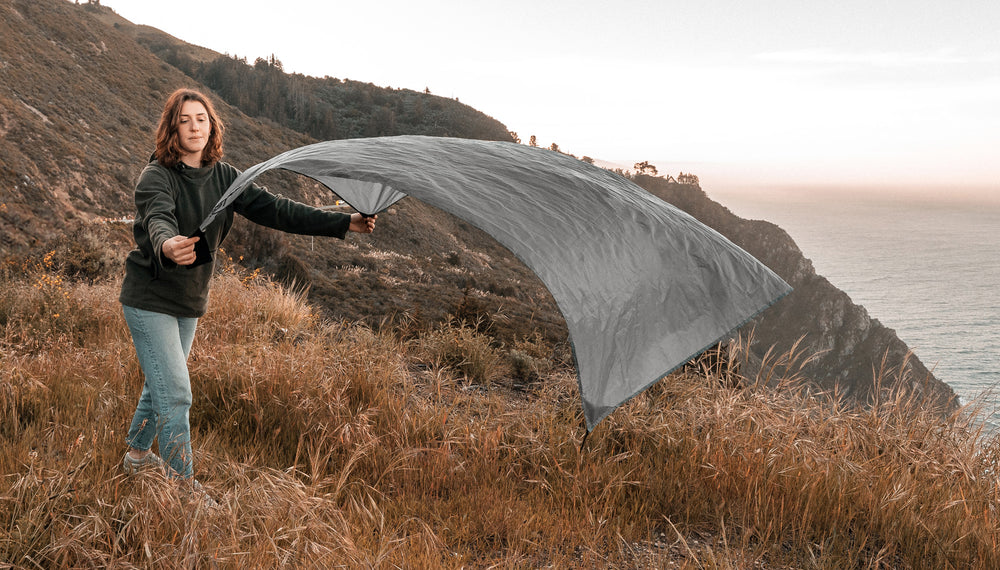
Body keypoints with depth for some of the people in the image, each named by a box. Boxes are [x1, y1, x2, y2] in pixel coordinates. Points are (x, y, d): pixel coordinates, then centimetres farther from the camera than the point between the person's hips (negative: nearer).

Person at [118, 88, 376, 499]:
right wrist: (168, 245, -64)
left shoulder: (222, 176, -1)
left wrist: (343, 223, -12)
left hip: (190, 300, 6)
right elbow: (158, 219, -39)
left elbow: (272, 210, -5)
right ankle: (183, 488, 2)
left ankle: (137, 454, 44)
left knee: (161, 384, 21)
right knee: (175, 393, -10)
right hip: (150, 299, -6)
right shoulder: (156, 176, -18)